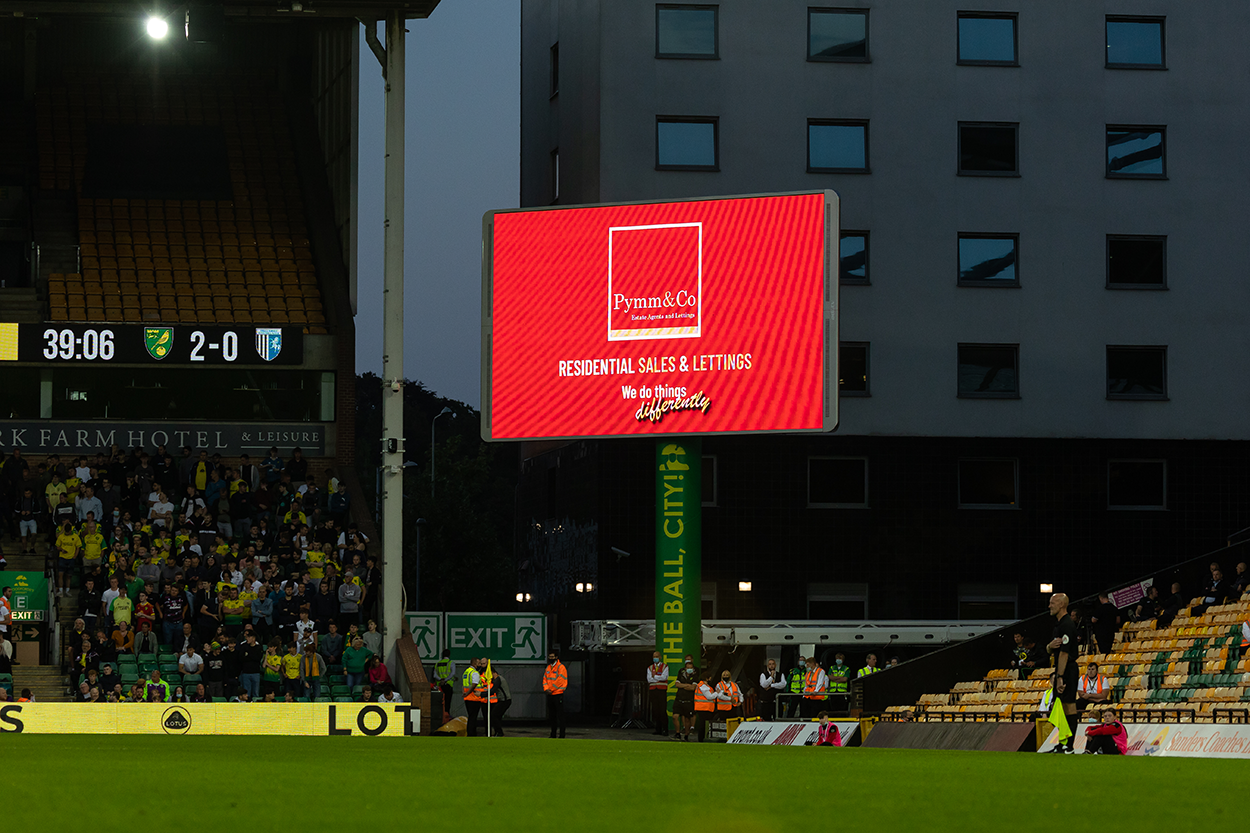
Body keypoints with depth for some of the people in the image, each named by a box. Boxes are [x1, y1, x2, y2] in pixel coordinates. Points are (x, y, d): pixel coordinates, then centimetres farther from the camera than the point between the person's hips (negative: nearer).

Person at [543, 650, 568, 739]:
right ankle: (553, 734, 16)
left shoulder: (561, 667, -7)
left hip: (558, 694, -7)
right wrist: (546, 688, -7)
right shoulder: (548, 667, 15)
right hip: (550, 695, 7)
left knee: (560, 715, -6)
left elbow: (560, 681, -15)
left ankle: (562, 734, -5)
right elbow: (545, 679, 12)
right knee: (552, 715, 10)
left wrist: (551, 689, -14)